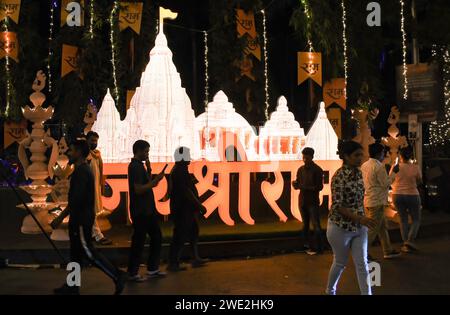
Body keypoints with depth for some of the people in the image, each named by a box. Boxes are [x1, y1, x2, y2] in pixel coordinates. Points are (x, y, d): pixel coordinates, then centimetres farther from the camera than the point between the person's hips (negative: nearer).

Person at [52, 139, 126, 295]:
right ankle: (72, 286, 19)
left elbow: (75, 199, -24)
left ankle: (117, 275, -3)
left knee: (88, 251, -6)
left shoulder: (81, 171, -18)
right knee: (76, 251, 12)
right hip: (81, 217, 10)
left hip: (81, 218, -10)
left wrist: (60, 218, -19)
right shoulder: (84, 169, 14)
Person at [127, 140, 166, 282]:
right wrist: (156, 180, -19)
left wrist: (149, 171, 5)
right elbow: (138, 189, -24)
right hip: (140, 211, -10)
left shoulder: (139, 165, 14)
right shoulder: (135, 167, -17)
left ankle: (152, 268, 23)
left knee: (157, 237, 14)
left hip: (147, 209, 10)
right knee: (139, 241, -1)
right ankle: (133, 273, 10)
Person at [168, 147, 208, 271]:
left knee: (193, 232, 17)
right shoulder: (180, 171, -18)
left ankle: (196, 259, 24)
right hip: (183, 210, -11)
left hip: (186, 209, 11)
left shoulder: (178, 170, 15)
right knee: (180, 236, -5)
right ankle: (173, 263, 2)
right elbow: (187, 191, -23)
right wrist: (200, 205, -19)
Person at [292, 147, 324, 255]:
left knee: (316, 226, -8)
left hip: (313, 202, -6)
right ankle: (311, 247, 19)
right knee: (305, 226, 10)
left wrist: (305, 187, -24)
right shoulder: (300, 169, 9)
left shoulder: (317, 170, -7)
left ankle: (319, 248, -2)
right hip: (302, 201, 6)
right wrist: (295, 184, -11)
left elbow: (320, 187, -12)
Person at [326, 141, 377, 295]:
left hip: (359, 227, 6)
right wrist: (360, 218, -28)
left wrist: (362, 220, 13)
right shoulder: (339, 176, -20)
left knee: (362, 264, 4)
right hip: (341, 227, -6)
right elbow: (337, 206, -23)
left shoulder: (358, 172, 3)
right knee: (340, 263, 12)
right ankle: (330, 291, 36)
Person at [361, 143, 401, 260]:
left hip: (367, 200, 9)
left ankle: (388, 251, 26)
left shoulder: (364, 165, 9)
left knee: (382, 226, 18)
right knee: (373, 229, -2)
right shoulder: (379, 167, -17)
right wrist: (393, 172, -3)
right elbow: (386, 183, -13)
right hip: (377, 202, -9)